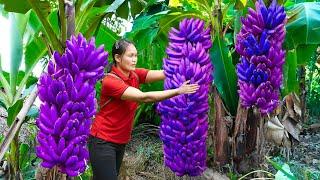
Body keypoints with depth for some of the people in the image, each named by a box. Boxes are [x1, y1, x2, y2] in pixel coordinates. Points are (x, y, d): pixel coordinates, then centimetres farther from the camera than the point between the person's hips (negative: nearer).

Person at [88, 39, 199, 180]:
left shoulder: (135, 75, -1)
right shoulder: (110, 81, -22)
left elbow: (163, 74, -15)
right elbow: (144, 97, -30)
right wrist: (178, 91, -30)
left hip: (121, 141, 7)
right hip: (103, 141, -7)